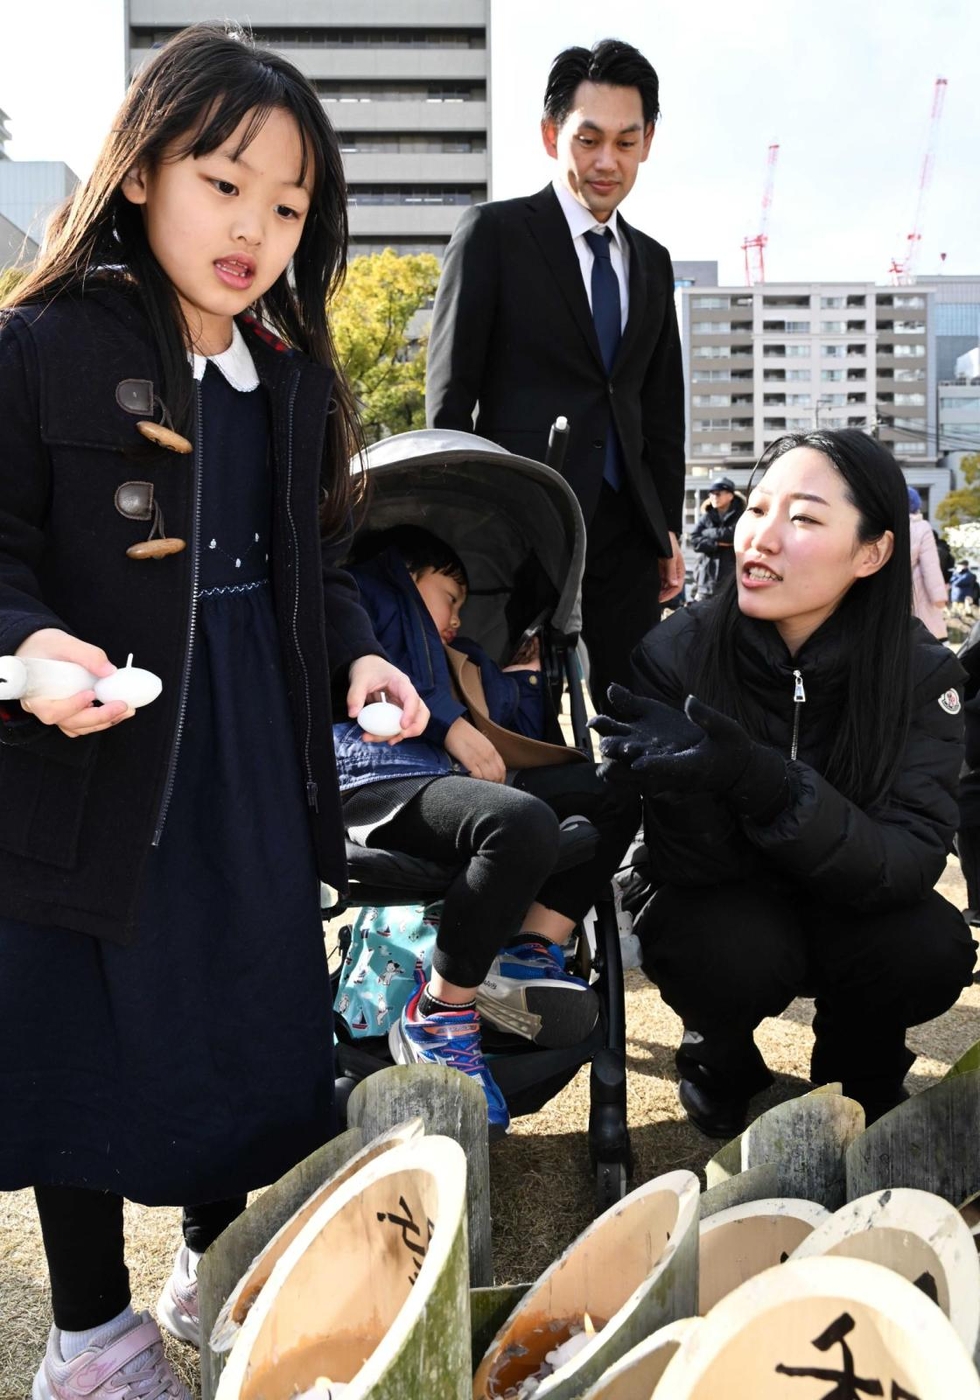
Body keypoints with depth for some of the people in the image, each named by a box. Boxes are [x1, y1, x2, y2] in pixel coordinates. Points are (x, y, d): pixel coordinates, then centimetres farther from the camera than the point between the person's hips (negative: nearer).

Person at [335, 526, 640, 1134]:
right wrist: (450, 725, -11)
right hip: (379, 780, -9)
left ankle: (528, 952, -13)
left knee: (615, 788, 2)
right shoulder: (367, 593, 14)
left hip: (444, 778, 9)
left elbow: (520, 738, 33)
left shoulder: (447, 656, 36)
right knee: (525, 822, -35)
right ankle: (437, 1016, -22)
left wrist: (526, 678, 29)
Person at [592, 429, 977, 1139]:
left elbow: (911, 860, -28)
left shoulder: (922, 673, -17)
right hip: (719, 906, -1)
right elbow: (692, 866, -20)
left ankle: (857, 1074, 6)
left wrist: (761, 781, -45)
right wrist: (680, 775, -44)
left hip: (846, 909, 2)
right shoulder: (675, 654, -21)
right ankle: (720, 1060, 4)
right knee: (735, 952, -33)